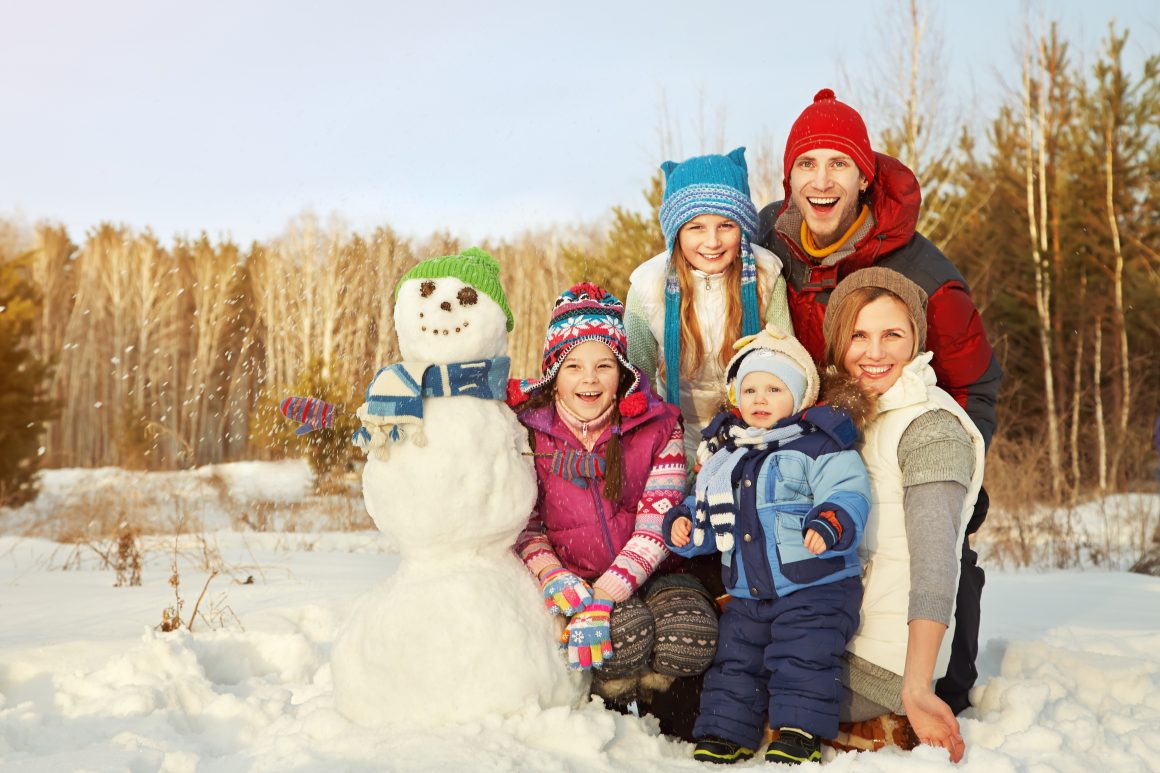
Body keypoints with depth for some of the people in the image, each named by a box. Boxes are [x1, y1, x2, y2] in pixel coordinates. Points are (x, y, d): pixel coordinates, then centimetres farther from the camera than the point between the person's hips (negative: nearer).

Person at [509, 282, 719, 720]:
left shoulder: (658, 428, -3)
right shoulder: (528, 431, -3)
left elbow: (655, 526, -11)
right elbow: (523, 525, 0)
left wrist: (602, 599, -24)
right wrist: (552, 576, -22)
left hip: (644, 575, 1)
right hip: (573, 578, -1)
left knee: (691, 633, -30)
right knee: (626, 631, -33)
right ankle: (603, 703, 3)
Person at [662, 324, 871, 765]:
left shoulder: (819, 445, -9)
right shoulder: (725, 454, 11)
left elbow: (848, 493, -18)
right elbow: (710, 513, 20)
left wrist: (830, 523, -37)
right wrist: (684, 524, 0)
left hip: (814, 586, -6)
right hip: (747, 593, 7)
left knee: (801, 658, -8)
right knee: (734, 660, 10)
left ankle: (801, 732, 5)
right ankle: (724, 734, 20)